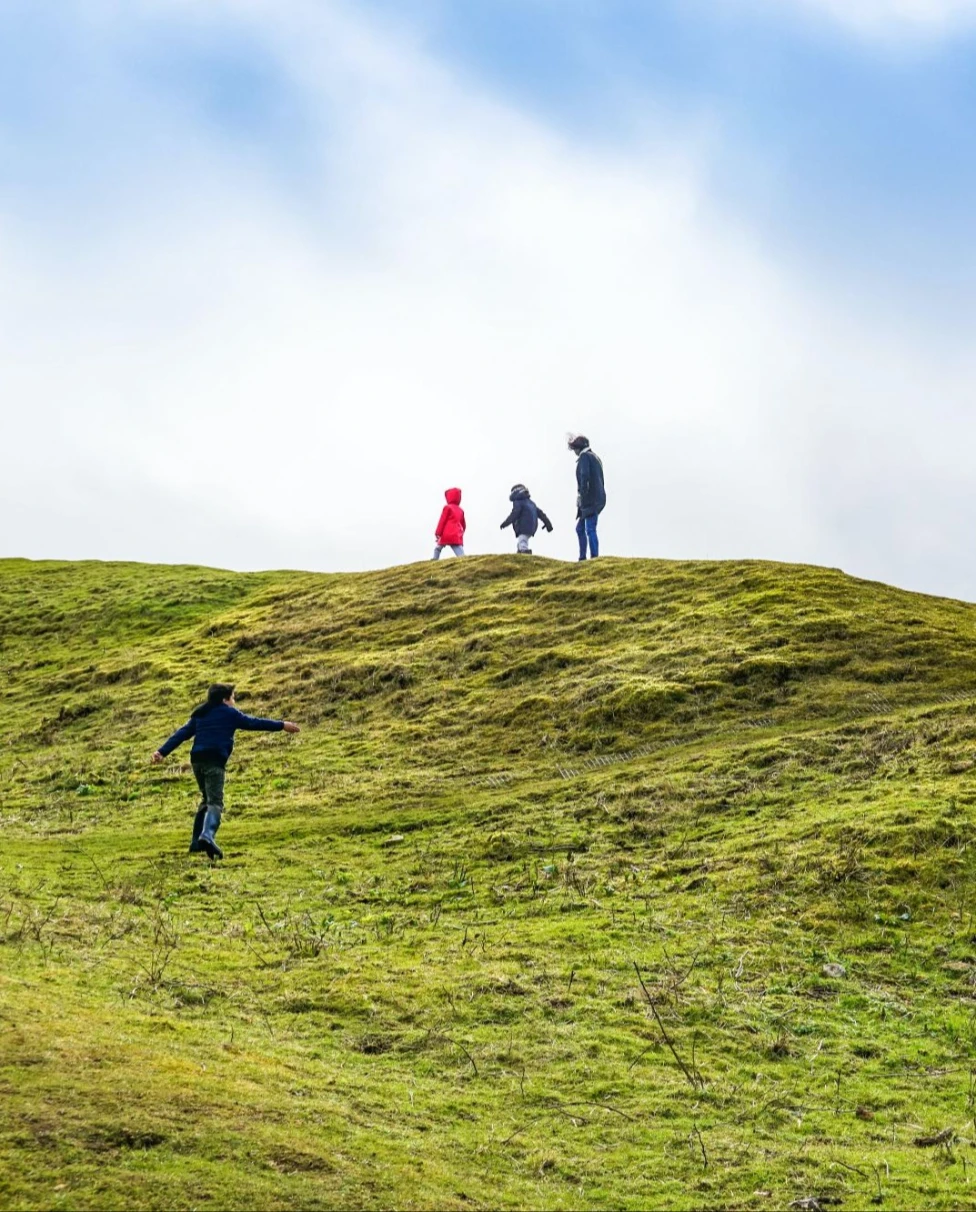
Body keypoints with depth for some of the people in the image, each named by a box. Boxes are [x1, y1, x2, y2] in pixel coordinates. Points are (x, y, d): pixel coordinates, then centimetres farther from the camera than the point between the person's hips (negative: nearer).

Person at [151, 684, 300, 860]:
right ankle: (207, 835, -40)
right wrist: (281, 725, 18)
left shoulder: (199, 715, 22)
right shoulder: (229, 713, 8)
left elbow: (182, 734, 16)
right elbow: (253, 723, 11)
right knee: (215, 802, -14)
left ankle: (196, 842, 21)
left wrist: (162, 751, 11)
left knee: (207, 800, 22)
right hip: (215, 761, -6)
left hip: (197, 759, 6)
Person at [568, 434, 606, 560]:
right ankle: (582, 558, 15)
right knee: (580, 528, 15)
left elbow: (585, 476, -21)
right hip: (597, 500, 10)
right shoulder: (595, 458, 24)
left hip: (591, 500, -10)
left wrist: (583, 496, -21)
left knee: (590, 530, -13)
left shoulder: (584, 457, -5)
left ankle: (594, 557, -19)